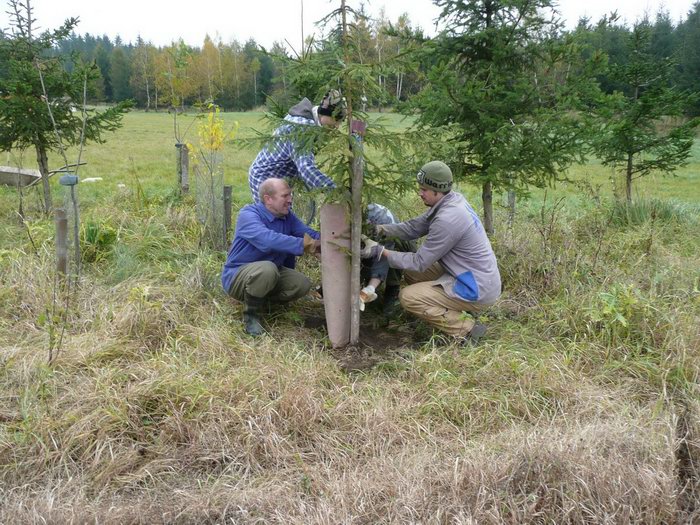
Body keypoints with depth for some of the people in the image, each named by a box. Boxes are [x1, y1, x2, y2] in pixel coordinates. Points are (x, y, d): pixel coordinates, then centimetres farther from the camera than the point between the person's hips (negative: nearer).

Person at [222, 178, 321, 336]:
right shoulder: (248, 214, -24)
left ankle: (260, 298, 10)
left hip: (272, 274, 7)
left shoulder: (288, 216, -1)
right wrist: (308, 245, -45)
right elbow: (268, 239, -41)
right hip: (237, 276, -7)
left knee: (302, 284, -14)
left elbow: (309, 233, -10)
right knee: (267, 269, -37)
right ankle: (251, 314, -14)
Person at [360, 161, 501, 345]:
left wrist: (381, 251, -14)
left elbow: (419, 262, -18)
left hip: (478, 289, -9)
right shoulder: (451, 200, 1)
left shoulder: (447, 219, -28)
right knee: (411, 274, 13)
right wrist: (380, 229, -4)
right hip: (475, 276, 9)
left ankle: (466, 329, -5)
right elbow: (414, 227, 7)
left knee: (408, 298, -11)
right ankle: (461, 307, 15)